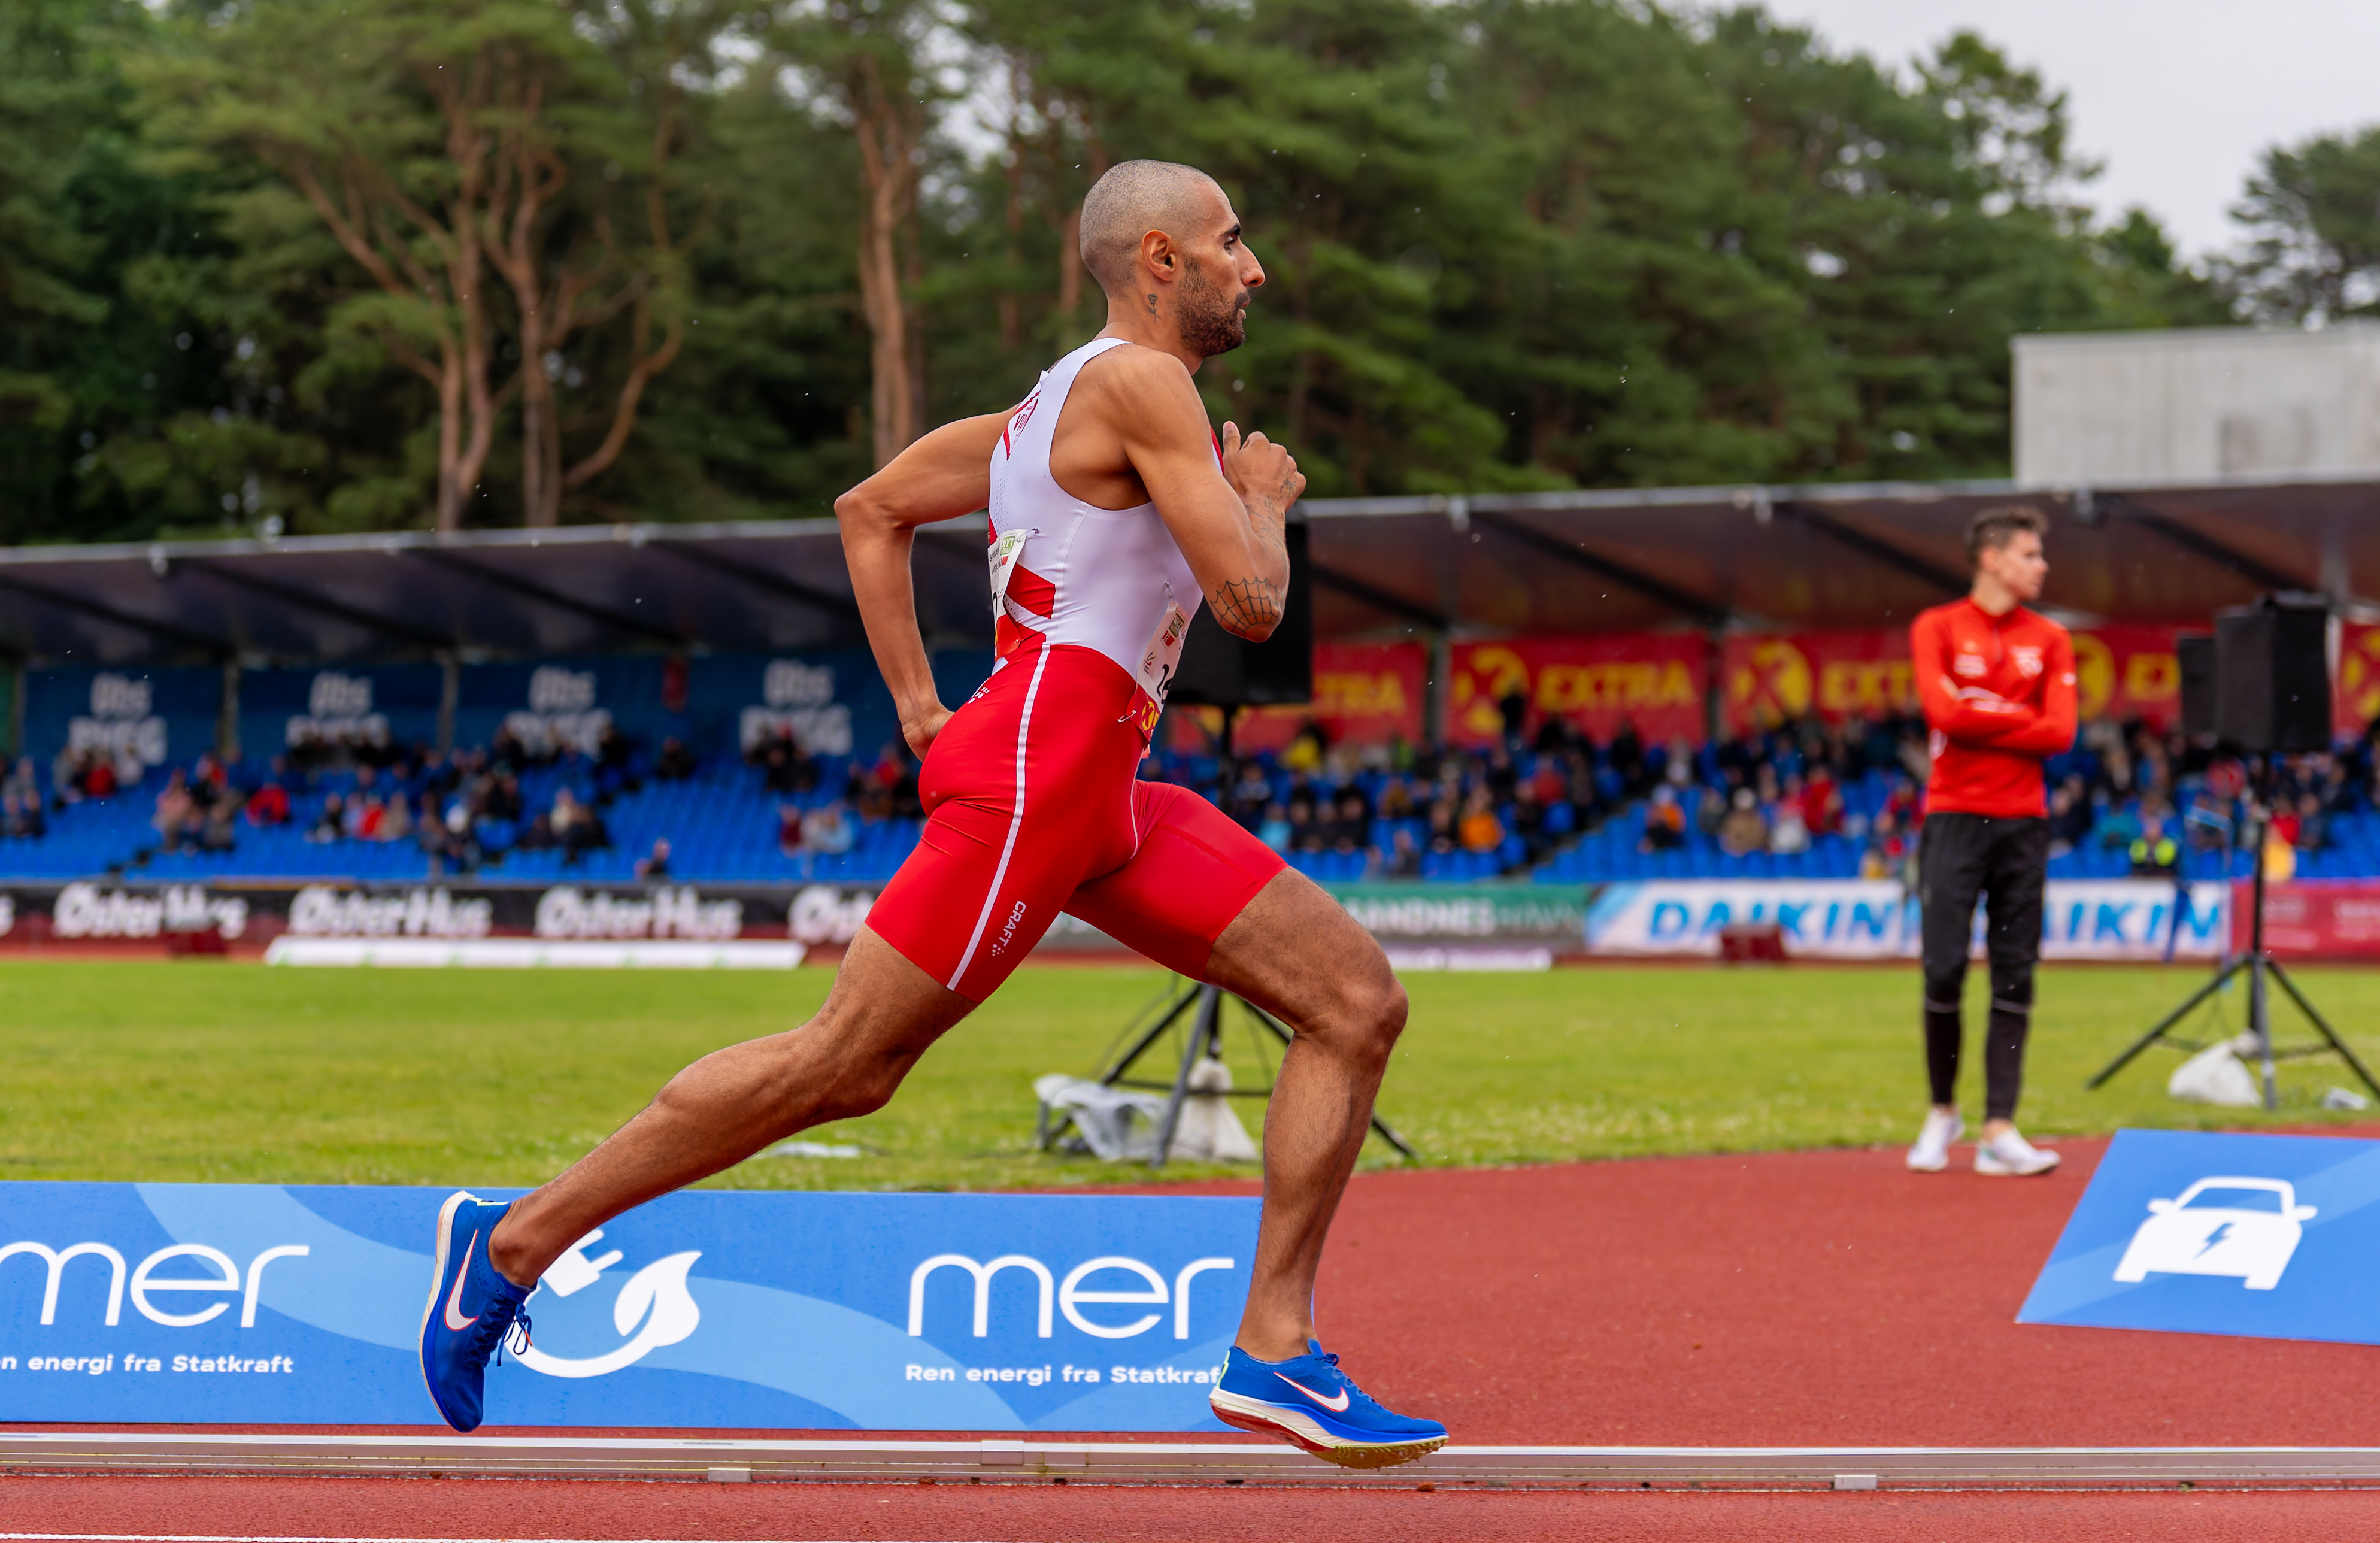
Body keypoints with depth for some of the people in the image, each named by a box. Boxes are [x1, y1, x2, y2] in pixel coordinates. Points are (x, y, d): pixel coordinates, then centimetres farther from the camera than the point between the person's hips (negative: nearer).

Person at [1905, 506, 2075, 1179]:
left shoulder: (2049, 640, 11)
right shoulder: (1937, 628, 3)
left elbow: (2060, 734, -1)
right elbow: (1944, 712, -13)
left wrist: (1980, 719, -6)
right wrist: (2020, 718, -5)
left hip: (2023, 822, 3)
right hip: (1955, 816, -3)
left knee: (2015, 980, -1)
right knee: (1944, 972, -6)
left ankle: (1999, 1131, 0)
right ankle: (1942, 1112, 13)